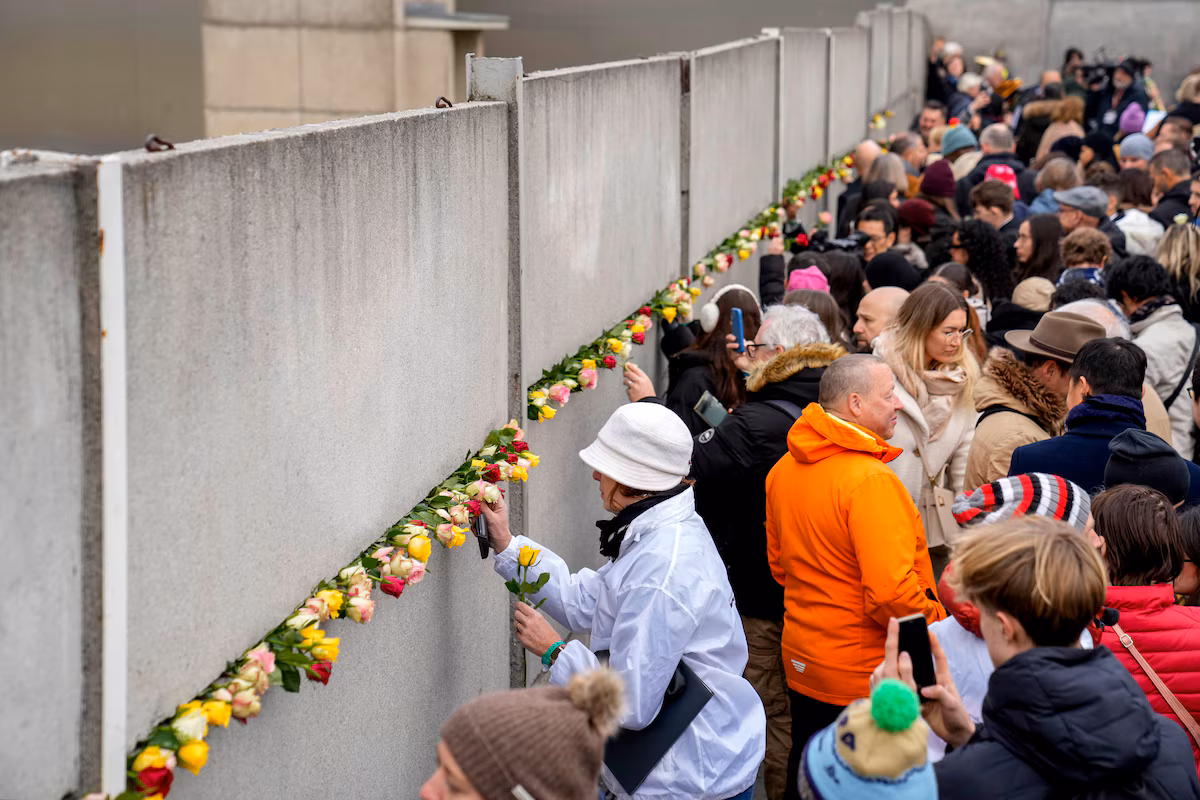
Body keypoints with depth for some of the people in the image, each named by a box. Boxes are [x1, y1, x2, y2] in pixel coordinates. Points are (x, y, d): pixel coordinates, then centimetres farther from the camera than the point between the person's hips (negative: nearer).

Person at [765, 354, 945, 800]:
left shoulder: (785, 469, 3)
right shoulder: (870, 479, -24)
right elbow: (892, 594, -28)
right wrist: (940, 629, -12)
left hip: (802, 665, 8)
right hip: (865, 679, -8)